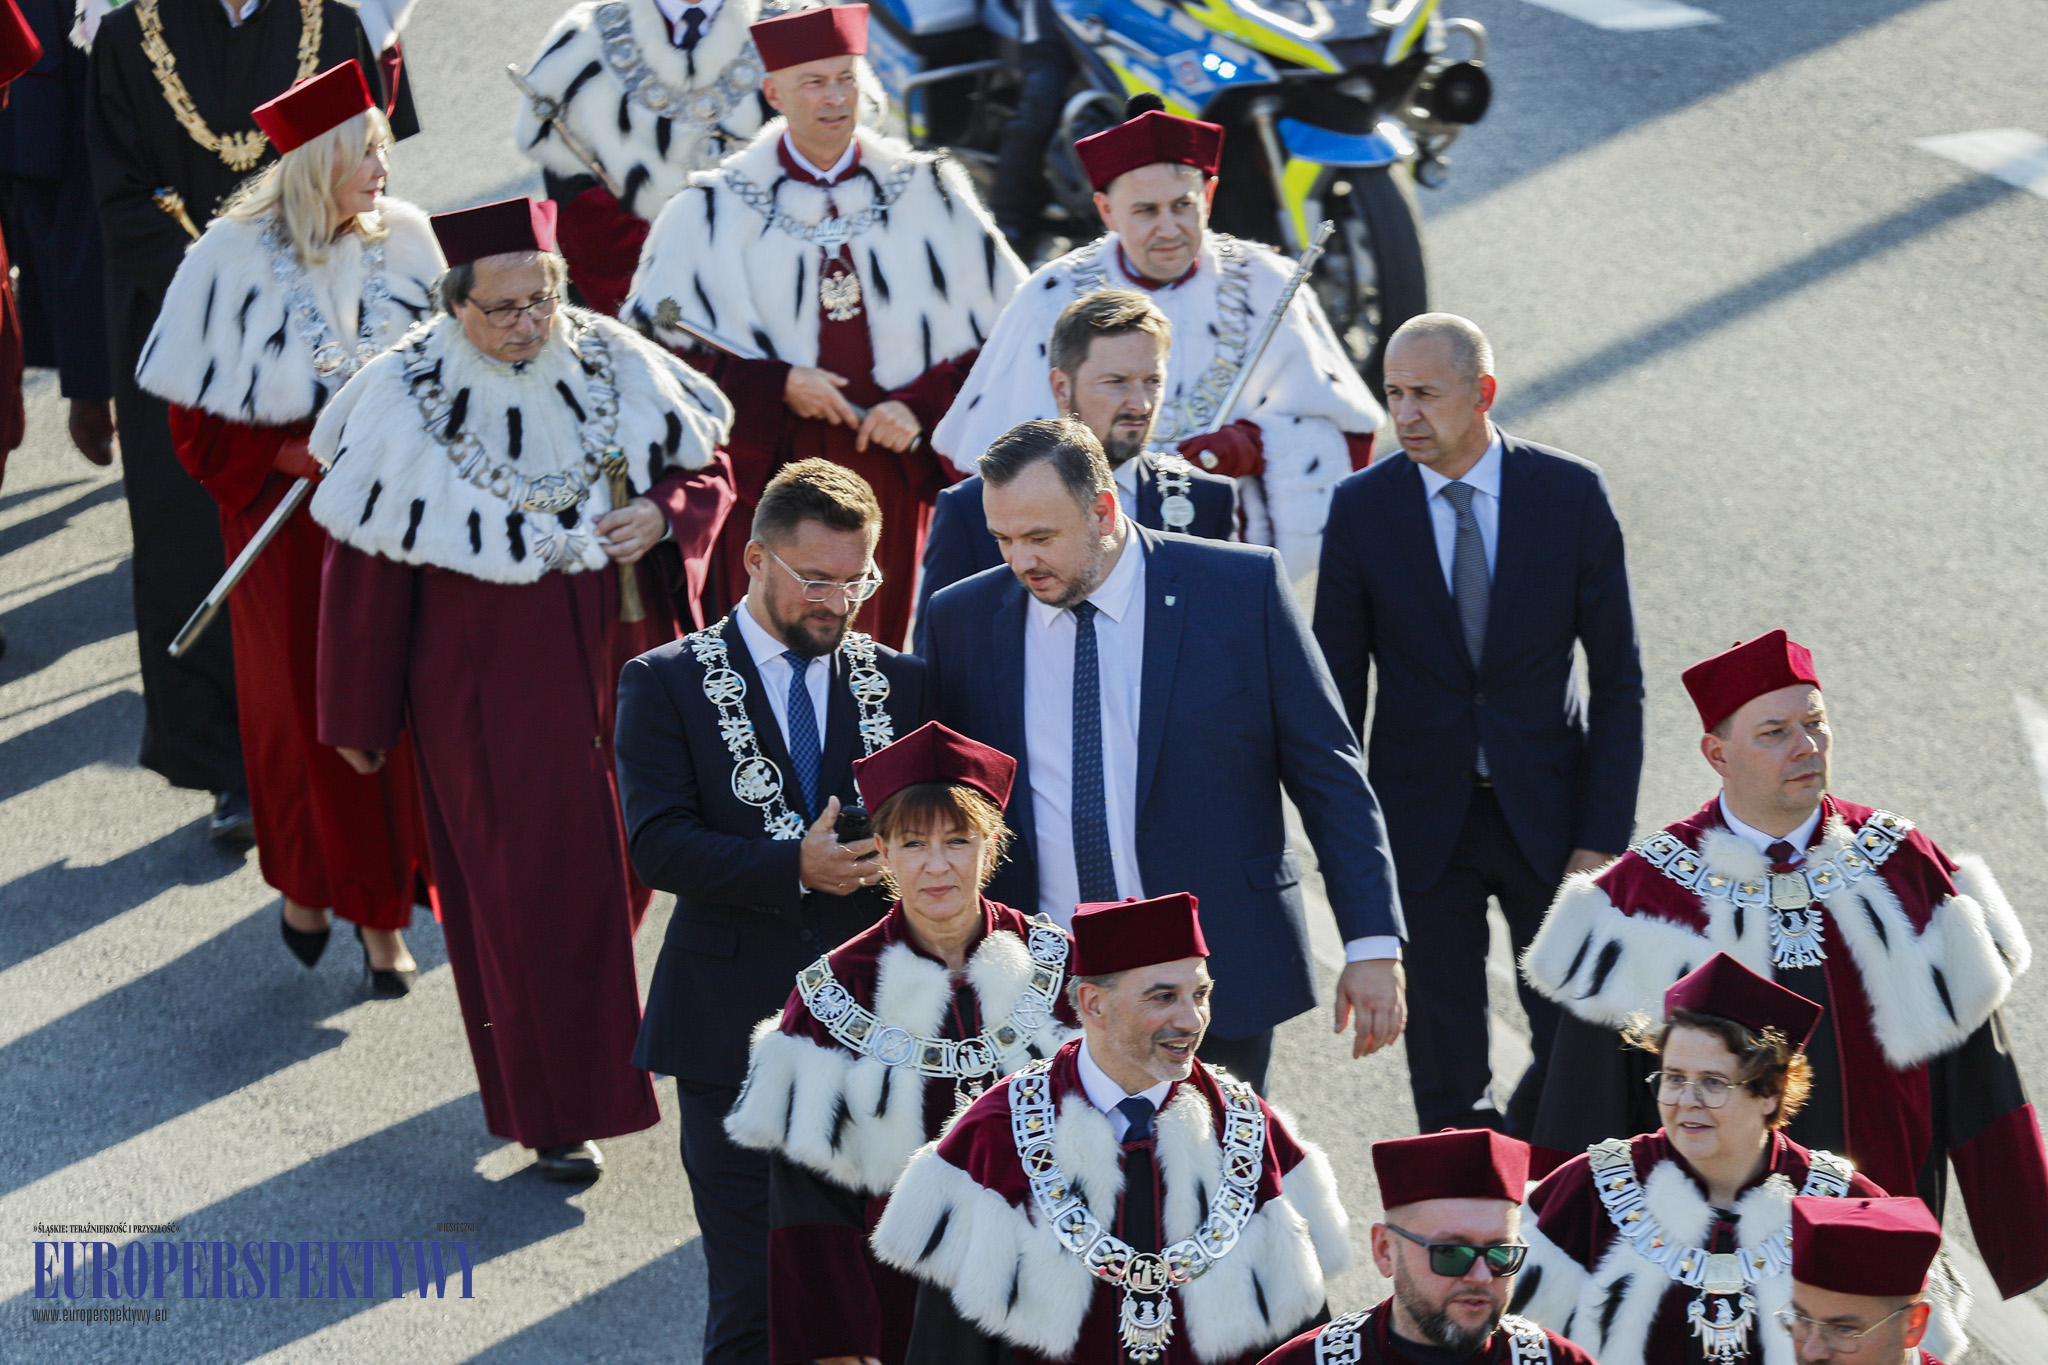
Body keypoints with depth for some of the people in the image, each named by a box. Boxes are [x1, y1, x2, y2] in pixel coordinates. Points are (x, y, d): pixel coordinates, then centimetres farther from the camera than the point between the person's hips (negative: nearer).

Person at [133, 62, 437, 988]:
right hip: (286, 521, -2)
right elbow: (202, 425, -8)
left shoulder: (402, 240, -3)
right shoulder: (236, 258, -13)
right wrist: (304, 452, -18)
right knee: (303, 708, 8)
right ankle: (306, 884, 31)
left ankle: (379, 911, 13)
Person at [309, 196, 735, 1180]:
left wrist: (661, 517, -16)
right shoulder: (410, 405, -14)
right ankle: (556, 1108, 14)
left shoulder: (615, 370, -6)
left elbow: (707, 477, 7)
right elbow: (366, 571, -8)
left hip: (611, 669, 4)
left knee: (619, 864, 14)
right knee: (527, 885, 1)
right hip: (484, 688, -4)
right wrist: (358, 719, -3)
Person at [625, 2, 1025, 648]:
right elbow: (658, 340, -1)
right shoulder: (717, 209, 1)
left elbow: (1007, 329, 5)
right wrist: (774, 384, -12)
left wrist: (921, 407, -9)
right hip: (769, 467, -1)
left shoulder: (927, 195, 5)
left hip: (892, 466, 1)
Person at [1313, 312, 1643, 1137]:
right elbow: (1337, 687, 2)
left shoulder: (1572, 495, -5)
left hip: (1547, 814, 0)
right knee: (1446, 1081, 5)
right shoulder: (1362, 508, -4)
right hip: (1423, 823, 0)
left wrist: (1604, 836, -7)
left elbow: (1618, 676, -2)